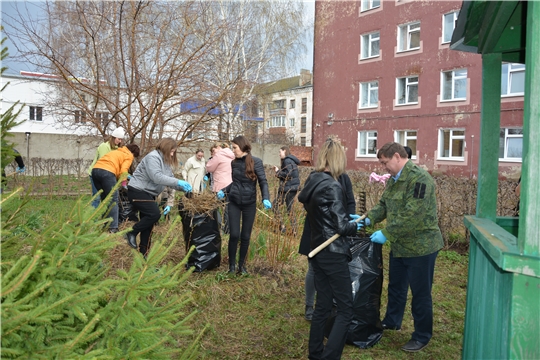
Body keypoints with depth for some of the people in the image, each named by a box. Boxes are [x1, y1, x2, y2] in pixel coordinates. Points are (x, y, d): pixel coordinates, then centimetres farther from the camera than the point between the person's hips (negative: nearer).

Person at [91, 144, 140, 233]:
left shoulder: (117, 151, 34)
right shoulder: (129, 156, 12)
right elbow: (123, 170, -4)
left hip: (95, 169, 8)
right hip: (107, 172, -7)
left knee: (104, 199, 17)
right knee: (113, 200, -4)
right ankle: (113, 228, -10)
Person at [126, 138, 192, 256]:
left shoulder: (166, 162, 11)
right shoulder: (153, 157, -18)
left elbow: (170, 179, 8)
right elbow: (157, 177, -30)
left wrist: (183, 187, -7)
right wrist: (178, 182, -31)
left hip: (148, 193, 10)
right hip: (137, 191, -10)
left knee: (148, 222, 7)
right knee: (155, 214, -21)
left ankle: (143, 253, 15)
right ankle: (132, 233, -2)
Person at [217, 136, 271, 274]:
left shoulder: (256, 162, -9)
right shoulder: (234, 162, 4)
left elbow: (263, 182, -11)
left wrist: (265, 198, -25)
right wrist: (224, 191, 3)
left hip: (249, 203, -2)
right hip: (234, 202, 2)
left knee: (245, 236, 7)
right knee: (234, 235, -4)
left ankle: (242, 265, 23)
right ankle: (231, 265, 12)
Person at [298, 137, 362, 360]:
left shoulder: (311, 182, 6)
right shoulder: (332, 186, -18)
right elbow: (341, 227, -17)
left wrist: (347, 219, 20)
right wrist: (356, 226, 3)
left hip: (317, 252, 8)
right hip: (333, 254, -8)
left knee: (323, 305, 17)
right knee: (345, 309, 2)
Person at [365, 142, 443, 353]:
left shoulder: (419, 178, -23)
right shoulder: (393, 179, 9)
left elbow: (412, 215, -29)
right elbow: (383, 205, 10)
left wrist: (386, 234, -26)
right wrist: (368, 219, -8)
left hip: (420, 246, -9)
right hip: (399, 246, 9)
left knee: (420, 293, 6)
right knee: (395, 286, 23)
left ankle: (422, 337, 23)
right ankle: (392, 321, 43)